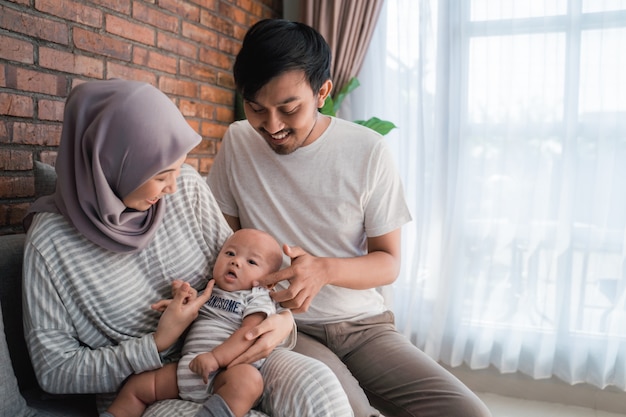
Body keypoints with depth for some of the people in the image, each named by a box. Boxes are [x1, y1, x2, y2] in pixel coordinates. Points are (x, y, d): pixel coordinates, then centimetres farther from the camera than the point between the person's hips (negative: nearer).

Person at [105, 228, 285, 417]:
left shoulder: (258, 298, 3)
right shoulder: (207, 289, 21)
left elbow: (249, 332, -12)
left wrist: (216, 357, -24)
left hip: (227, 370, -6)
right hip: (187, 366, 6)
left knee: (249, 379, -38)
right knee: (136, 385, -1)